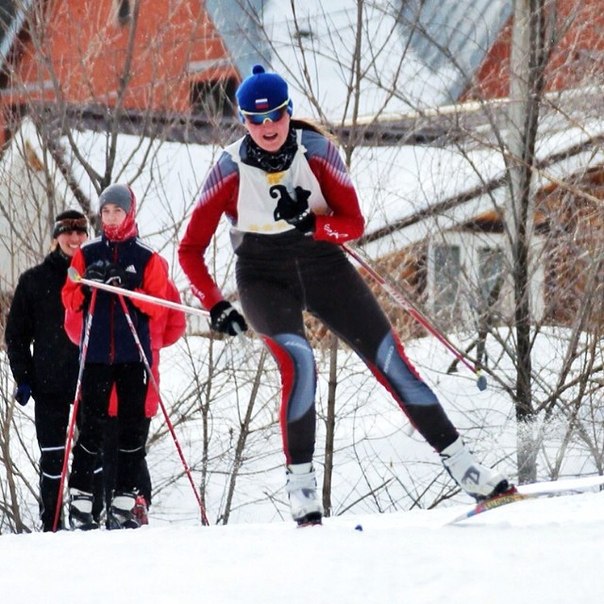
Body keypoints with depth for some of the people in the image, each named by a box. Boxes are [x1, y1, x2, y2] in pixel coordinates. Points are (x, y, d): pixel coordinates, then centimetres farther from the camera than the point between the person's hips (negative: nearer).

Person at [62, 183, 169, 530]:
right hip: (96, 354, 0)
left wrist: (129, 289, -15)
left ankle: (123, 505, 2)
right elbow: (69, 300, 7)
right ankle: (81, 502, -1)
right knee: (92, 427, -4)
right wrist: (88, 285, -13)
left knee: (133, 428, -2)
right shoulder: (87, 254, 10)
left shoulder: (147, 258, 6)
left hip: (134, 354, 0)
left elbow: (159, 307, 0)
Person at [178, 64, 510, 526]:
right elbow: (190, 250, -8)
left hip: (324, 266, 2)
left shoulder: (316, 150, -11)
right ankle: (300, 482, -20)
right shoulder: (230, 170, -13)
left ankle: (461, 465, 2)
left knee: (390, 360, -4)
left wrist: (310, 223, -30)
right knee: (298, 361, -29)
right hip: (264, 277, -2)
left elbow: (353, 224, -10)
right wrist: (215, 306, -21)